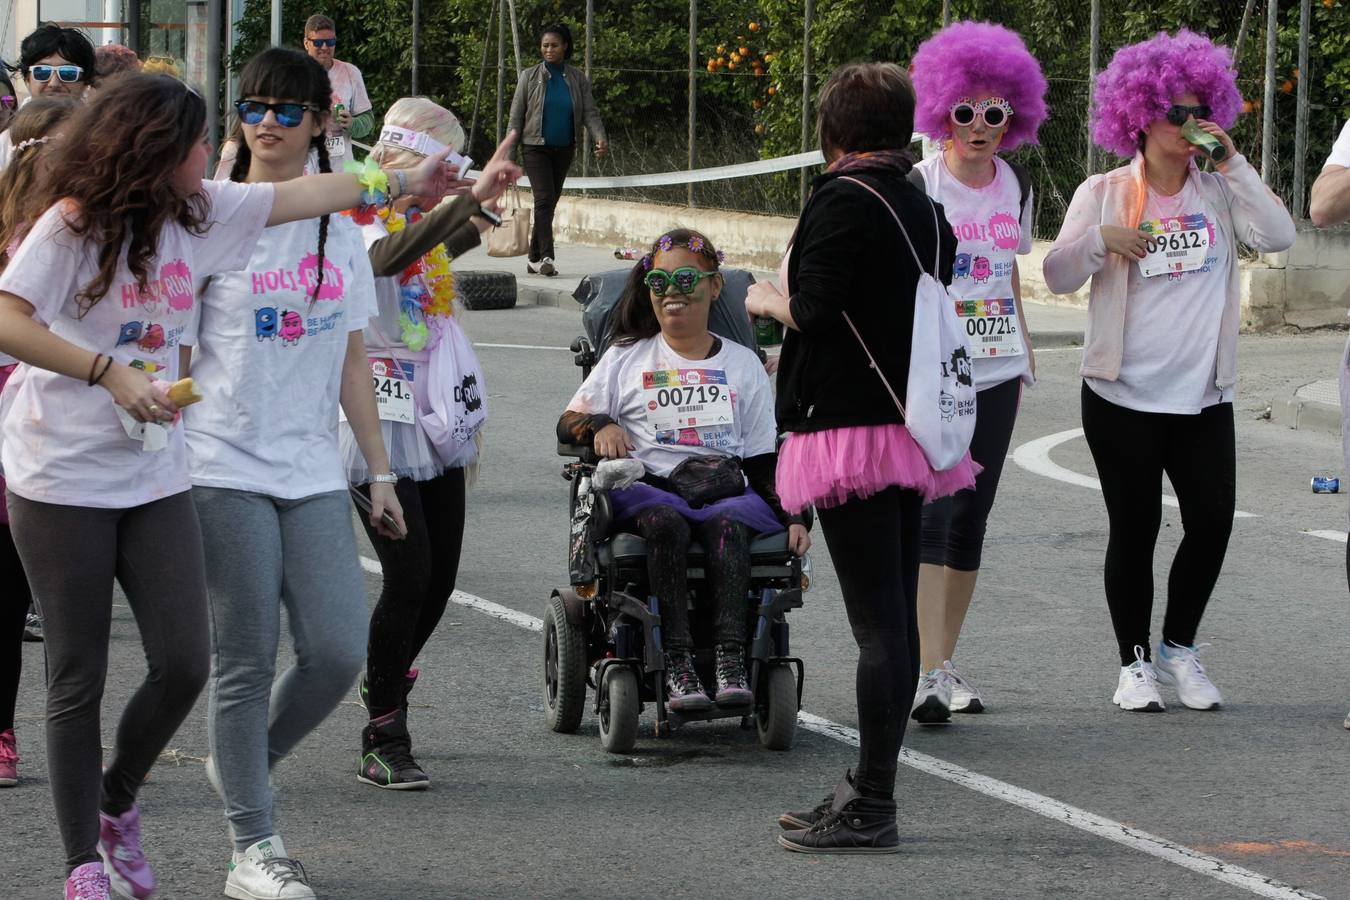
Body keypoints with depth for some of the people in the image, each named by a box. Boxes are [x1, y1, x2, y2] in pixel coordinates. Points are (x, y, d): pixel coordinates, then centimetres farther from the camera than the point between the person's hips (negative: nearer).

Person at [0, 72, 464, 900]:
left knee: (184, 664, -3)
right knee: (79, 679, 0)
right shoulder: (72, 224, -12)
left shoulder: (198, 212, 8)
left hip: (156, 480, 6)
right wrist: (109, 373, -24)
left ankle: (116, 804, 23)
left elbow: (298, 196, 19)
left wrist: (407, 182, 28)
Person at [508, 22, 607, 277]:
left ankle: (534, 258, 18)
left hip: (563, 150, 3)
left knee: (550, 203, 8)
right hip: (536, 148, -3)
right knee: (544, 198, -18)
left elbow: (590, 112, 0)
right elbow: (516, 115, 0)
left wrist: (600, 138, -18)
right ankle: (546, 257, -27)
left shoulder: (577, 78, 5)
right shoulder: (530, 77, -1)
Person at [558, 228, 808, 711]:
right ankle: (677, 667, -48)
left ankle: (731, 666, -52)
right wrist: (601, 427, -8)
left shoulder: (743, 364, 21)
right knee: (665, 521, -37)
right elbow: (568, 422, 16)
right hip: (648, 490, 0)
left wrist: (792, 517, 1)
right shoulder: (627, 358, 20)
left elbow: (764, 459, 17)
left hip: (727, 493, 0)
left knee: (727, 524, -37)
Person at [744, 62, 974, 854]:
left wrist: (766, 299, 3)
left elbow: (814, 311, -18)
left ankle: (872, 810, -8)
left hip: (854, 425, -9)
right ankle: (870, 790, 19)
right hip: (915, 425, 9)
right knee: (897, 617, 12)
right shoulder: (925, 209, 13)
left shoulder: (843, 200, -12)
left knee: (877, 622, -9)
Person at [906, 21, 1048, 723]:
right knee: (930, 513, -15)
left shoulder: (1015, 186, 9)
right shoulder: (918, 186, -9)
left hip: (996, 374, 6)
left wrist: (1025, 348, 22)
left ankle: (945, 664, 18)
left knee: (971, 519, 9)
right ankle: (927, 674, -20)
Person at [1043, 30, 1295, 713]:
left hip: (1203, 396, 2)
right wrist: (1101, 239, -21)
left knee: (1212, 521, -2)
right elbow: (1058, 276, -3)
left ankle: (1178, 647, 19)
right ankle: (1134, 662, 17)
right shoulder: (1103, 195, 1)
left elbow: (1278, 237, -10)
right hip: (1124, 395, -2)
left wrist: (1232, 163, -12)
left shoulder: (1218, 191, 5)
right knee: (1135, 529, 3)